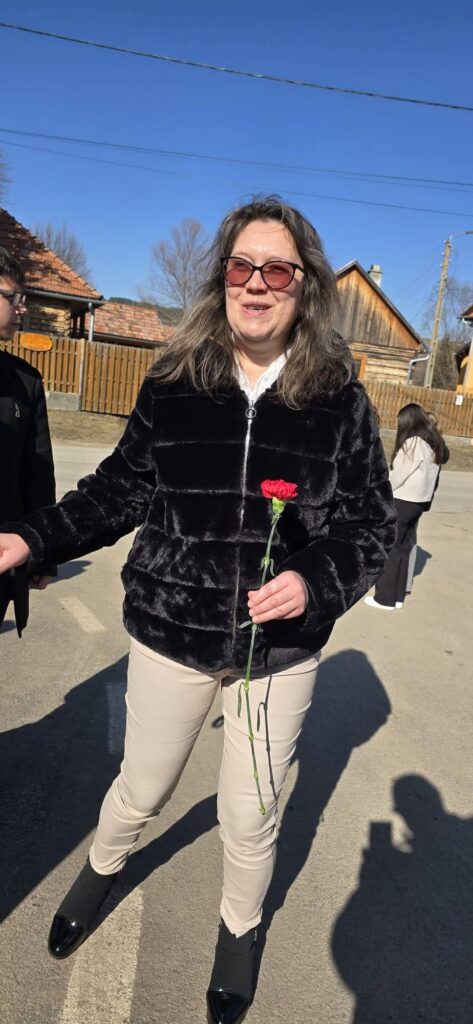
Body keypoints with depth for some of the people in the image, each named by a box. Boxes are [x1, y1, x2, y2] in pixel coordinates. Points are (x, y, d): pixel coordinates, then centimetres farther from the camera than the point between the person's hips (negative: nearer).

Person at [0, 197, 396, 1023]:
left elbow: (372, 524, -3)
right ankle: (100, 871, 59)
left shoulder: (339, 399, -8)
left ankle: (240, 928, 52)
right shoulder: (172, 383, -6)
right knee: (141, 790, 22)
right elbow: (120, 489, 4)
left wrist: (316, 582, -20)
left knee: (250, 820, 17)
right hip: (171, 634, 1)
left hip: (282, 647, 0)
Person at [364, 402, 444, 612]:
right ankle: (398, 596, 21)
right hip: (419, 502, 8)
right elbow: (424, 475, 11)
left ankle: (385, 598, 8)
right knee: (403, 548, 14)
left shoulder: (413, 442, -19)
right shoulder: (434, 441, 9)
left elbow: (397, 475, -16)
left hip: (402, 502, -8)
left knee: (389, 549, 1)